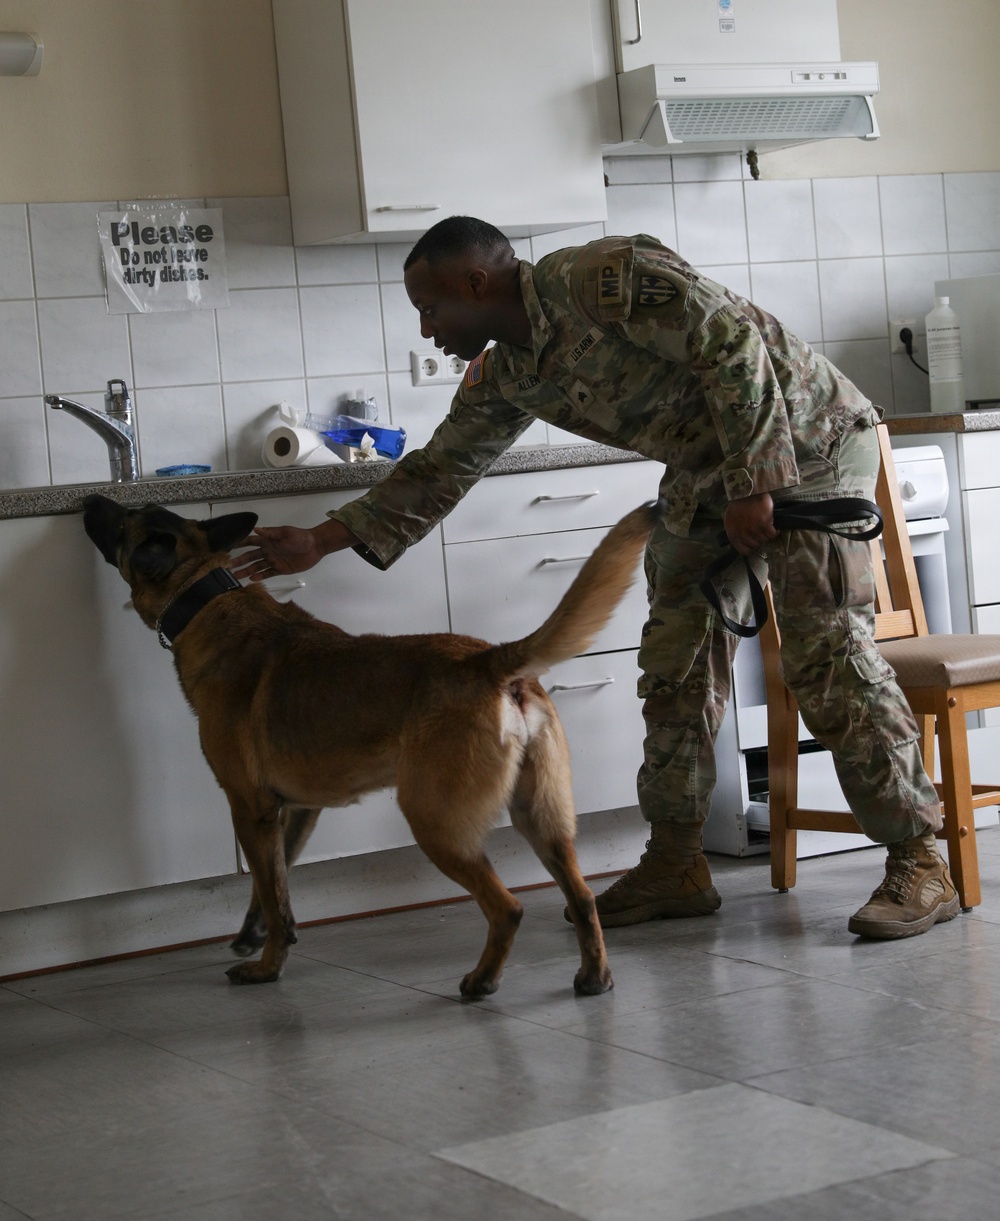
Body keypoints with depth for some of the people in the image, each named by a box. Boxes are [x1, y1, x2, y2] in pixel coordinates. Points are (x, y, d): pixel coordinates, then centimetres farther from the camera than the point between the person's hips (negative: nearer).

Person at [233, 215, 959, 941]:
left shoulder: (603, 278, -24)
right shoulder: (507, 375, 4)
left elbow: (733, 343, -26)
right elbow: (442, 467, 13)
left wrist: (752, 485, -26)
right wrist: (322, 540, 8)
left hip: (805, 439, -9)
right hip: (705, 468, 9)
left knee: (828, 656, -15)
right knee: (675, 662, 6)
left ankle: (920, 864, -9)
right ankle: (675, 866, 15)